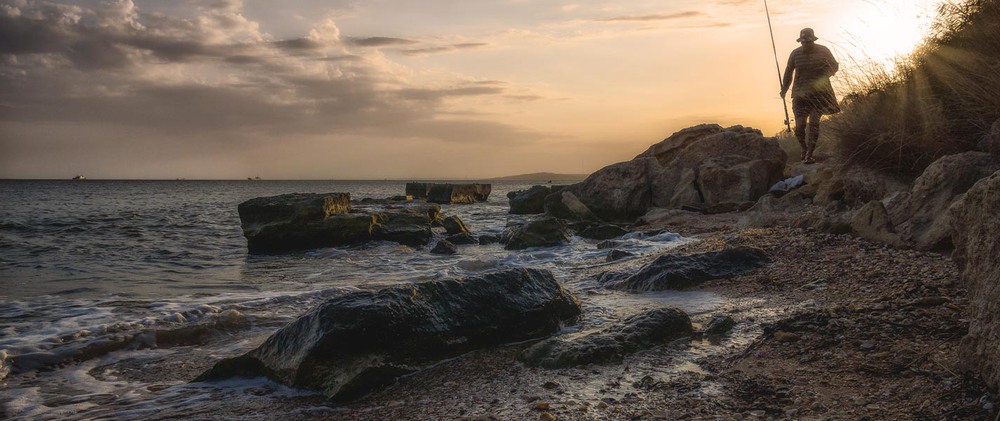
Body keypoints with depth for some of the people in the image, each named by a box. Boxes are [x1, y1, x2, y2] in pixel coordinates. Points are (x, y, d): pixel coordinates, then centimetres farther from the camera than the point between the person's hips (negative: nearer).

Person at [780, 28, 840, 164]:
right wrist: (784, 89, 11)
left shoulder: (823, 51, -2)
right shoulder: (795, 54, 1)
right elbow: (788, 72, 12)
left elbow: (835, 66, 11)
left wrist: (823, 77, -3)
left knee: (814, 123, -10)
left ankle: (809, 154, -6)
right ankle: (804, 149, 21)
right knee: (800, 125, -6)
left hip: (819, 94, -1)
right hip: (801, 94, 1)